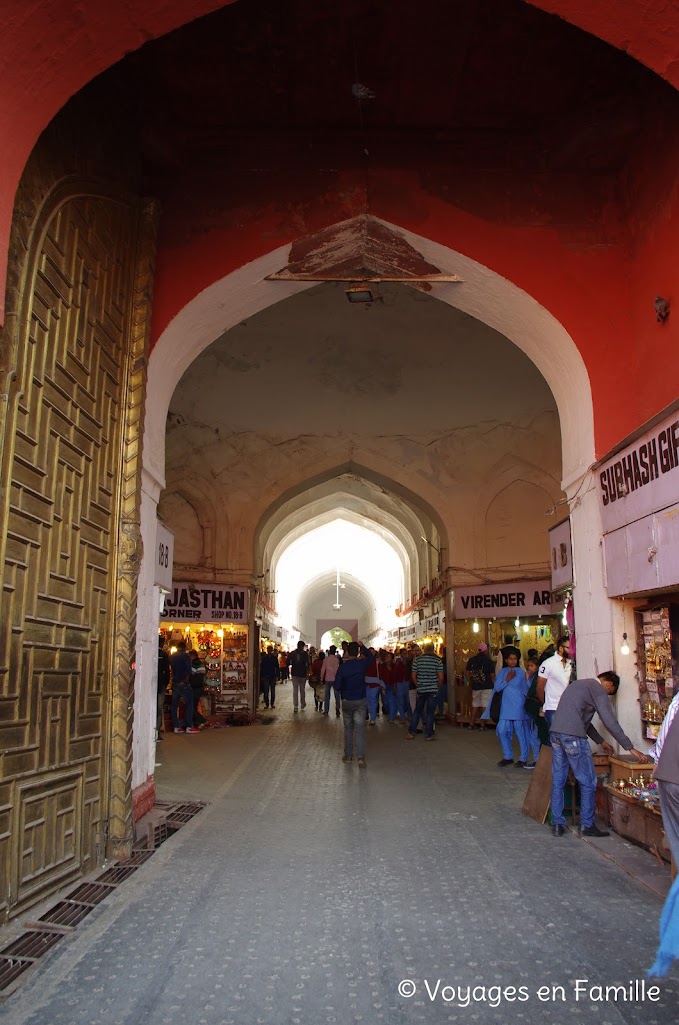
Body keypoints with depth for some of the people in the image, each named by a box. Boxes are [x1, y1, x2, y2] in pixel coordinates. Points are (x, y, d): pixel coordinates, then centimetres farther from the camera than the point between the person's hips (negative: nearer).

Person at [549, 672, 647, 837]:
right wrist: (630, 748, -3)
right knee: (588, 782, 5)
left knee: (558, 780, 12)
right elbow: (610, 722, -8)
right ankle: (586, 825, 12)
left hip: (555, 732, 9)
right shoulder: (598, 689, -1)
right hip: (573, 736, -8)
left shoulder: (578, 684, 26)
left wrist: (601, 741, 35)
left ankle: (557, 824, 15)